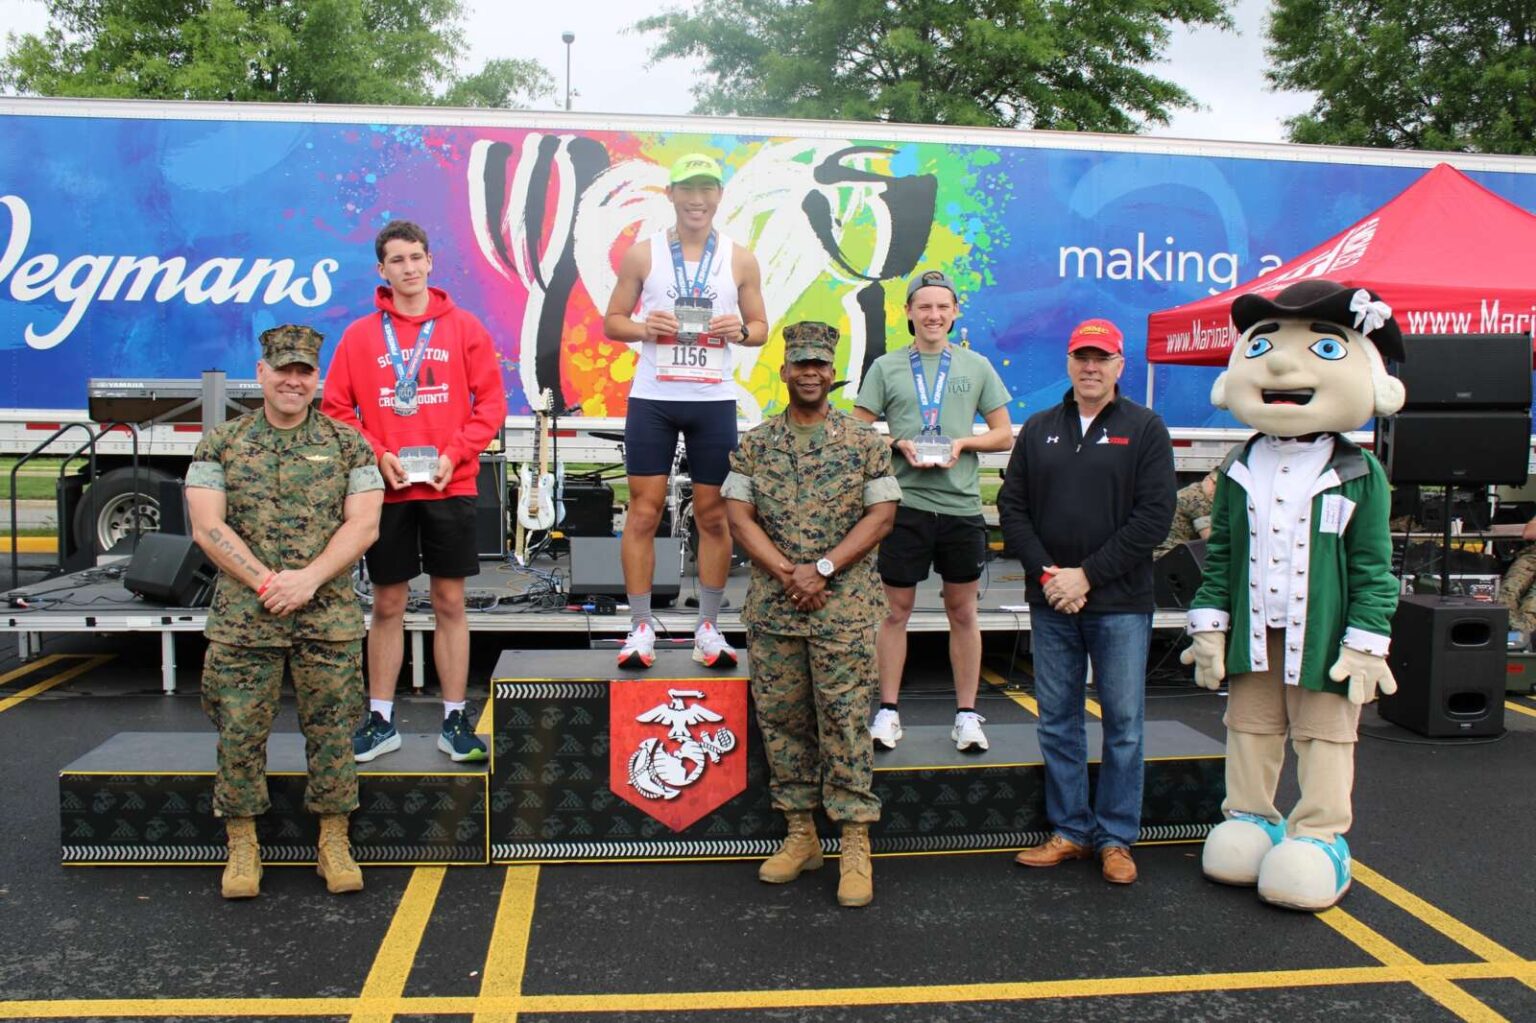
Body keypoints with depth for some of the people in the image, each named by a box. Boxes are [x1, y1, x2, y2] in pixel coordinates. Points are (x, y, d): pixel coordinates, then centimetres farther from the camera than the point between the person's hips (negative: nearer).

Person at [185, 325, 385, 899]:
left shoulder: (347, 444, 5)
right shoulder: (222, 442, 6)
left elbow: (363, 525, -3)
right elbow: (206, 527, -2)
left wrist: (308, 578, -16)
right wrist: (265, 582, -13)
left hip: (329, 617, 0)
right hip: (242, 618, 1)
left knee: (332, 731, 2)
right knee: (239, 732, 3)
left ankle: (334, 842, 16)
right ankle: (241, 846, 18)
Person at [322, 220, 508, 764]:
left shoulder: (464, 327, 3)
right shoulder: (359, 335, 4)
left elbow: (491, 402, 1)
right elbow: (337, 409, 4)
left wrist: (454, 454, -11)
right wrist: (377, 456, -10)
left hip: (449, 488, 0)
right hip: (386, 489, 1)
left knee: (450, 603, 6)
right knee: (387, 605, 8)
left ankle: (456, 719, 15)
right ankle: (380, 720, 20)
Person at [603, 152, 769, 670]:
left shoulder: (740, 259, 7)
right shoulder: (642, 254, 5)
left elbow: (761, 327, 12)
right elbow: (612, 321, 8)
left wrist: (741, 330, -11)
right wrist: (643, 328, -13)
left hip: (714, 400, 1)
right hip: (652, 397, -1)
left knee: (713, 515, 5)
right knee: (643, 511, -1)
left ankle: (708, 628, 16)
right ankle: (641, 627, 9)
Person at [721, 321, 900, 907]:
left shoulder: (864, 443, 2)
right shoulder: (755, 445, 7)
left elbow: (881, 515, -3)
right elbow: (738, 515, 1)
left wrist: (823, 569, -13)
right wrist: (786, 573, -12)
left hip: (845, 611, -2)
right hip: (772, 610, 3)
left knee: (846, 721, -2)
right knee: (781, 721, 9)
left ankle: (855, 846, 7)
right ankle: (800, 834, 22)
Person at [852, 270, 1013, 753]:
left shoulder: (977, 366, 8)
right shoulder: (886, 367, 6)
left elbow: (1004, 433, 9)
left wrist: (963, 443, -9)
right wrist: (898, 445, -12)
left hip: (962, 505, 1)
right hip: (905, 503, -1)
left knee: (962, 612, 9)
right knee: (897, 609, 5)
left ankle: (967, 714, 19)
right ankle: (888, 710, 16)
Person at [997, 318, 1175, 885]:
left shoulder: (1144, 429, 0)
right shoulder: (1039, 429, 11)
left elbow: (1154, 517, -8)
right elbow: (1012, 507, 8)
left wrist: (1088, 575, -13)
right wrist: (1045, 572, -7)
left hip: (1120, 604, -3)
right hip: (1050, 604, 3)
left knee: (1123, 724, 5)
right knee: (1058, 721, 10)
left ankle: (1116, 838, 18)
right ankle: (1070, 830, 22)